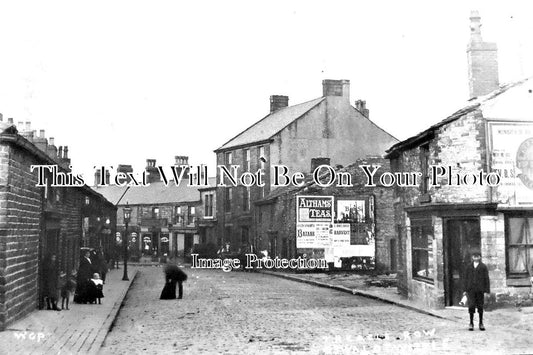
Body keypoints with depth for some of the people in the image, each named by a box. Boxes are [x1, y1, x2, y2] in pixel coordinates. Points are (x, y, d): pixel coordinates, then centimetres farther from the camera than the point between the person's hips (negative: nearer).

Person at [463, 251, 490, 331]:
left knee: (480, 306, 4)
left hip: (480, 289, -1)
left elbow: (486, 279, 0)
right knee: (471, 306, -6)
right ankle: (471, 323, 2)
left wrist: (487, 291, -5)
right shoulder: (468, 266, 8)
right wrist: (465, 290, 6)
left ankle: (481, 323, 15)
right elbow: (466, 278, 10)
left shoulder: (483, 267, 2)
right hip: (471, 289, 1)